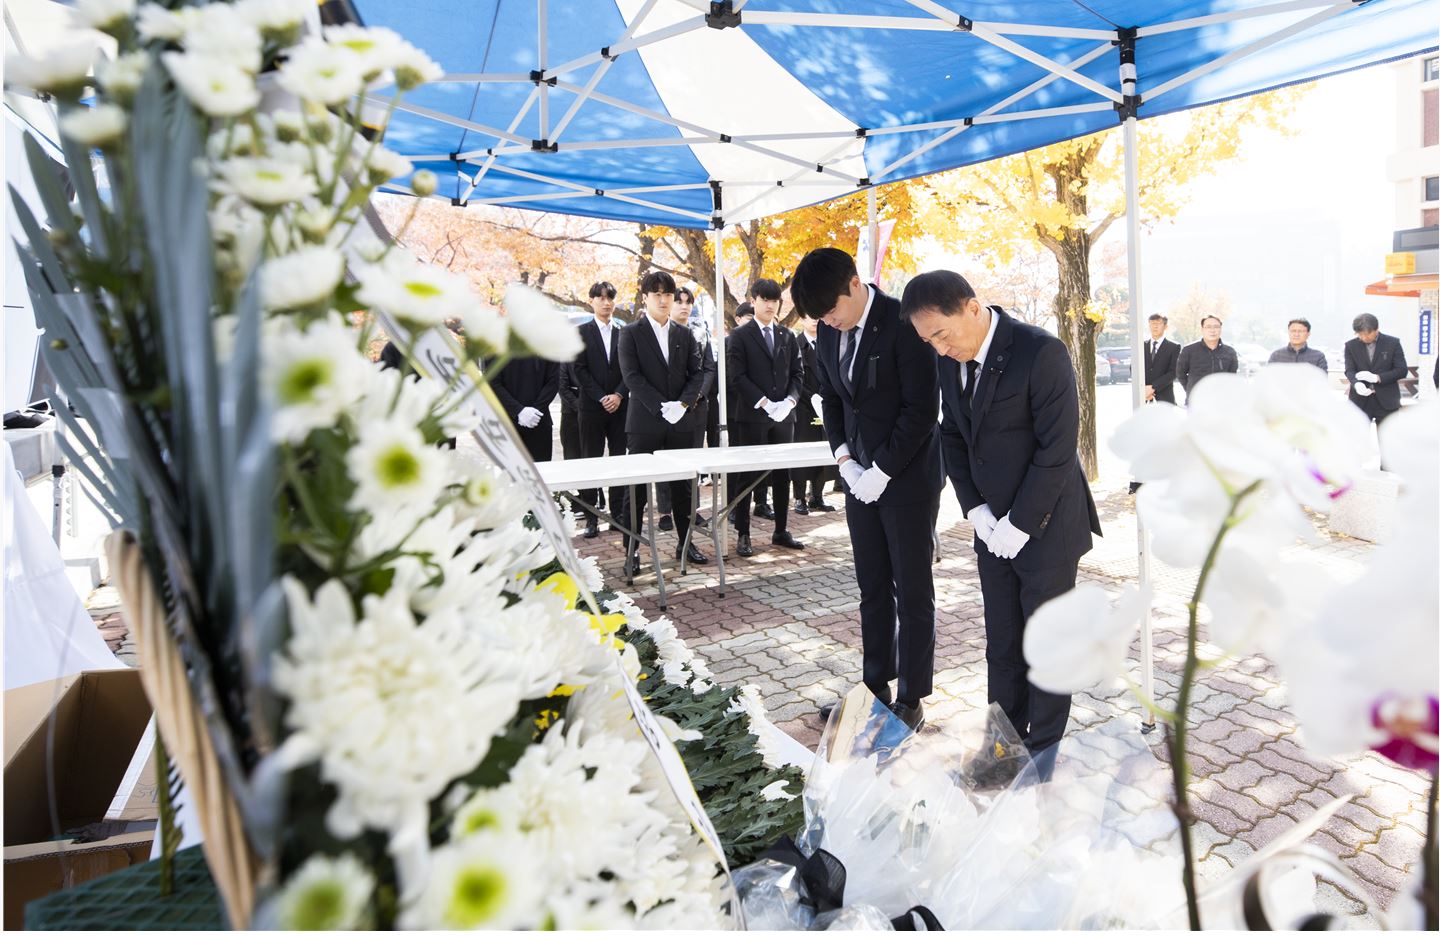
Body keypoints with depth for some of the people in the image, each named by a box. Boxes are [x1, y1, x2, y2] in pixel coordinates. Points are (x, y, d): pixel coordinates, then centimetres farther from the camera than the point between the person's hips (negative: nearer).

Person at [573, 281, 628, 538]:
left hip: (619, 406, 2)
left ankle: (618, 513, 11)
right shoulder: (581, 332, 4)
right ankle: (591, 518, 4)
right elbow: (580, 370, -3)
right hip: (592, 407, -2)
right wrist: (601, 397, -10)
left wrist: (619, 395, -9)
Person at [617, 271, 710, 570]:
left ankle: (685, 543, 22)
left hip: (681, 422, 4)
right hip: (645, 422, -4)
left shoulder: (684, 335, 12)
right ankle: (631, 550, 10)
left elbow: (697, 374, 6)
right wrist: (662, 407, -18)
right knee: (637, 487, 1)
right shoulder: (631, 333, 0)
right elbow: (632, 376, -9)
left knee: (682, 486, 11)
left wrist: (683, 403, -11)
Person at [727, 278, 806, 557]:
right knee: (747, 476, 0)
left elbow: (797, 373, 10)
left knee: (782, 475, 9)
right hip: (751, 414, -4)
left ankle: (781, 531, 19)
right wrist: (763, 402, -17)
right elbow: (737, 376, -9)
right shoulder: (740, 336, 0)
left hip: (784, 414, 5)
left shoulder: (788, 336, 13)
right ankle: (743, 534, 6)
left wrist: (790, 399, -8)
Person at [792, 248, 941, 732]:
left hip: (906, 476, -6)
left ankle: (911, 700, 18)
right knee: (872, 589, 14)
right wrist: (844, 458, 2)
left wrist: (882, 470, -15)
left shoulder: (901, 323, -15)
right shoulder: (827, 332, 5)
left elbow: (922, 408, -16)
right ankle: (875, 687, 27)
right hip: (862, 477, 6)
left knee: (911, 591, 5)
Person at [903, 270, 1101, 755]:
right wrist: (976, 510, -2)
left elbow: (1058, 450, -20)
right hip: (994, 529, 6)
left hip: (1045, 526, -6)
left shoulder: (1041, 352, -19)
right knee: (1001, 646, 14)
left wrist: (1020, 525, -17)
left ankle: (1042, 756, 24)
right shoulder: (950, 360, 2)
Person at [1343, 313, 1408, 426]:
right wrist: (1357, 384, -27)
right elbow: (1349, 371, -4)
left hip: (1386, 400, 0)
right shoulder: (1350, 345, 3)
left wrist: (1377, 378, -18)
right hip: (1360, 401, 1)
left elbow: (1402, 370, -3)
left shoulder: (1392, 343, 0)